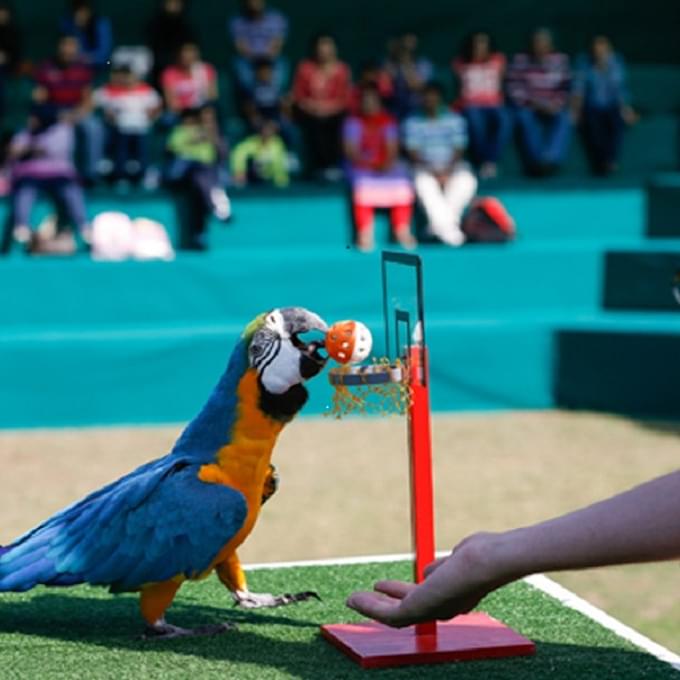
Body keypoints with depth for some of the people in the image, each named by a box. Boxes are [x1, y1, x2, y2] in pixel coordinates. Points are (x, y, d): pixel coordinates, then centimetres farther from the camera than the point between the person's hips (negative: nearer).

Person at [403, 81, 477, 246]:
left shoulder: (455, 120, 5)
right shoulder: (413, 123, 3)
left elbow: (459, 149, -1)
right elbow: (413, 152, -4)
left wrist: (447, 171, -19)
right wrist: (432, 171, -19)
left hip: (452, 167, 1)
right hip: (426, 169, -1)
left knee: (467, 181, -32)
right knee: (424, 184, -36)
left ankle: (438, 223, -26)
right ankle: (448, 226, -36)